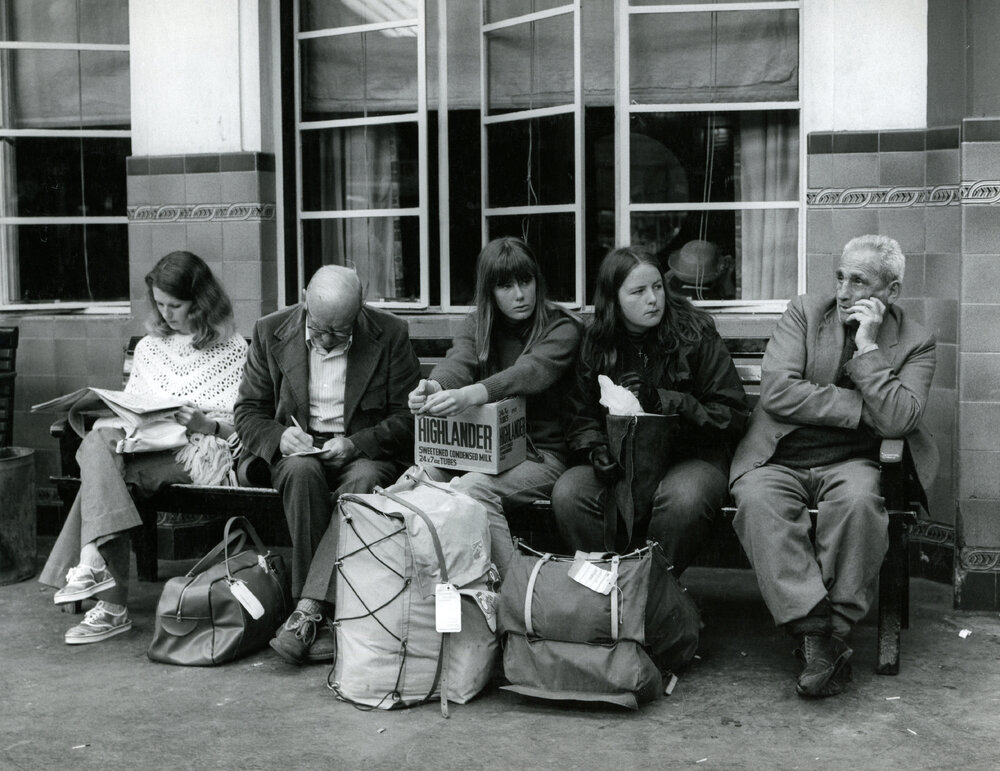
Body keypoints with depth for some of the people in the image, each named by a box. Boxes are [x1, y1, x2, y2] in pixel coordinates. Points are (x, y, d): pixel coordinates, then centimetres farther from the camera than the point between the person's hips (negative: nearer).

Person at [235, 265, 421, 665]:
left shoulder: (391, 335, -3)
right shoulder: (270, 332, 2)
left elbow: (407, 417, -2)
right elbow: (248, 410, 7)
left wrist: (356, 443, -18)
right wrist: (279, 436, -14)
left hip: (365, 453, -1)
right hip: (296, 451, 1)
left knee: (364, 479, -36)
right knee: (302, 471, -35)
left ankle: (306, 611, -36)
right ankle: (322, 617, -30)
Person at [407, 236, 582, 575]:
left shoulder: (561, 328, -4)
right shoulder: (478, 324, 11)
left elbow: (530, 373, -24)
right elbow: (457, 362, -9)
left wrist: (469, 395, -44)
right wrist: (434, 386, -36)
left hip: (542, 453, -5)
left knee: (472, 488, -31)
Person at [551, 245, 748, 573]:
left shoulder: (695, 334, -3)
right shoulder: (596, 344, 8)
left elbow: (732, 414, -8)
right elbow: (581, 417, 13)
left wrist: (662, 401, -19)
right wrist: (597, 451, -10)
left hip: (691, 458, -3)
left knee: (683, 499, -38)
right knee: (568, 494, -26)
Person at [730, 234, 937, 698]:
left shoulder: (915, 343, 6)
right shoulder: (804, 313, 7)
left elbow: (896, 421, -11)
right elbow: (777, 391, -8)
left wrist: (867, 346, -11)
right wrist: (863, 409, -9)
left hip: (849, 464, -1)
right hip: (779, 460, 1)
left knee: (858, 500, -35)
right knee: (756, 500, -31)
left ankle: (836, 630, -22)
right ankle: (815, 631, -31)